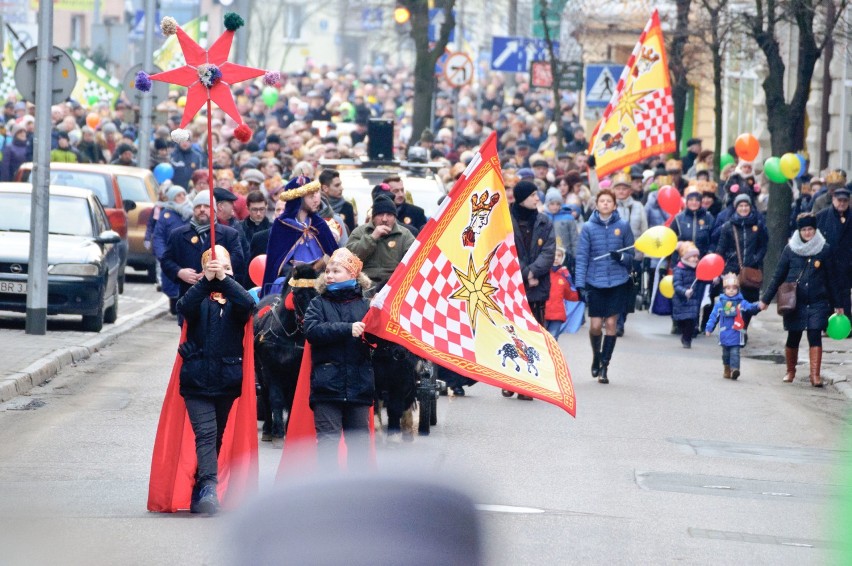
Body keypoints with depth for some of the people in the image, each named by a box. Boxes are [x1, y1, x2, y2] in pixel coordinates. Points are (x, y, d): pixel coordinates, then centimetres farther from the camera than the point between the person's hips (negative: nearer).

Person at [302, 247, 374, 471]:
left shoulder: (364, 305, 9)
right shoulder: (319, 304, 7)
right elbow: (312, 330, -11)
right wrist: (347, 329, -20)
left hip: (359, 384, 1)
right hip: (327, 383, -1)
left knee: (360, 438, 7)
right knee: (328, 438, -5)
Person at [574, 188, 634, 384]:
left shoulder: (623, 226, 2)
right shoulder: (588, 228, 0)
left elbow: (631, 254, 7)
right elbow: (581, 257, -2)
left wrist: (621, 257, -16)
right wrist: (580, 284, -8)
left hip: (618, 283, 0)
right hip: (595, 283, 0)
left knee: (611, 323, -1)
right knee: (595, 325, -1)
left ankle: (604, 366, 10)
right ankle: (596, 356, 28)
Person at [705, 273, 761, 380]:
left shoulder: (741, 302, 1)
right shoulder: (720, 302, 4)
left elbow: (750, 307, -14)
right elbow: (714, 316, 7)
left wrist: (757, 306, -36)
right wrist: (709, 328, 4)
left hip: (736, 333, -2)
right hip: (724, 334, 2)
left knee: (735, 352, -12)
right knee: (726, 353, 14)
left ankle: (735, 368, -20)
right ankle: (727, 370, 27)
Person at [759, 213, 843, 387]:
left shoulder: (825, 250, 2)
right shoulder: (790, 249, 2)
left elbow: (832, 279, 8)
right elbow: (778, 276, 8)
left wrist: (837, 304, 9)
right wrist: (765, 299, 7)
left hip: (817, 303, -1)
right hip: (794, 302, 1)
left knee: (815, 336, -11)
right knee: (793, 338, 6)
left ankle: (815, 375, -12)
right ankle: (790, 371, 26)